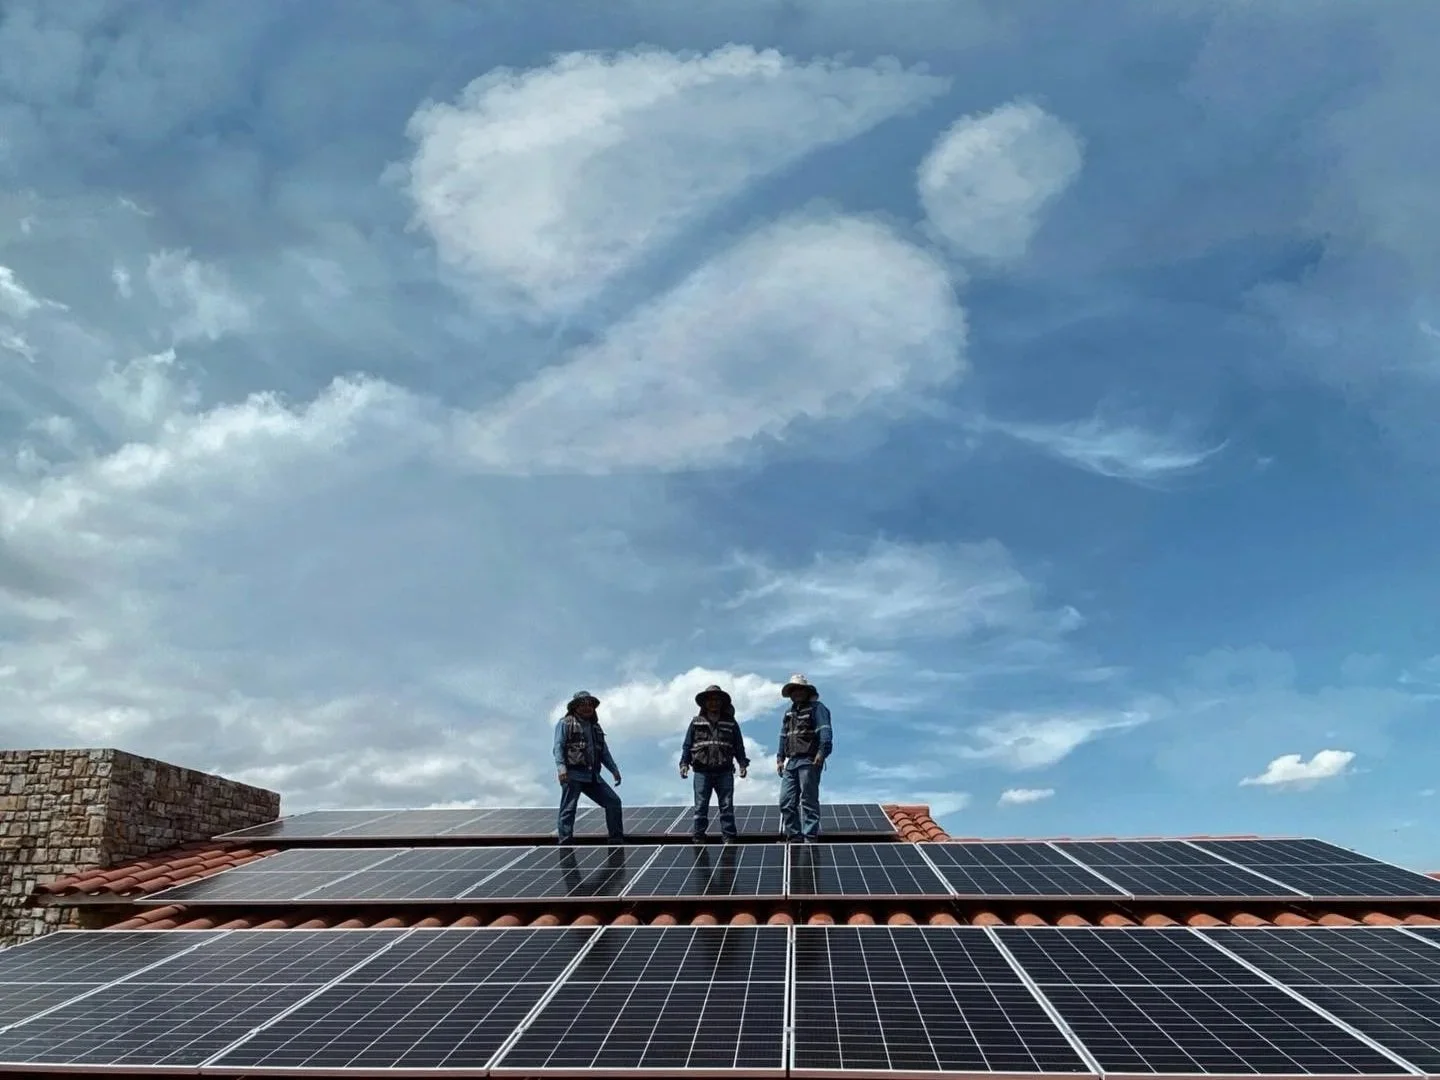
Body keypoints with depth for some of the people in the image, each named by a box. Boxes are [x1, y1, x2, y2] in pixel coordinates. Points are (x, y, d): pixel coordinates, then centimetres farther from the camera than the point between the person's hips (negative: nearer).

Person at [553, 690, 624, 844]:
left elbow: (604, 751, 25)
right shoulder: (565, 723, 1)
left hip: (592, 776, 7)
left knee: (613, 801, 3)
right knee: (568, 809, -7)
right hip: (573, 775, -7)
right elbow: (558, 747, -8)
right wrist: (561, 768, -22)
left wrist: (614, 769, 15)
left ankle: (616, 840, 11)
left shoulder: (595, 727, 22)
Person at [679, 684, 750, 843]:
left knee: (727, 806, 1)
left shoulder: (731, 723, 11)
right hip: (702, 771, 0)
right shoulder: (696, 722, 9)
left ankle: (728, 837, 6)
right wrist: (684, 763, -2)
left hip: (725, 771, 1)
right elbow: (687, 745, 8)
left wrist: (743, 764, 1)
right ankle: (698, 836, 8)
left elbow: (739, 746, 12)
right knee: (701, 806, 1)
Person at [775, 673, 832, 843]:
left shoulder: (817, 708, 0)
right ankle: (793, 836, 11)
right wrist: (779, 758, 18)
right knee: (786, 801, 4)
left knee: (808, 800, -7)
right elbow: (783, 736, 27)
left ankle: (810, 837, -4)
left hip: (808, 761, -8)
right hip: (791, 762, 8)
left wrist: (822, 752, -25)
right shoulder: (789, 712, 24)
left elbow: (825, 732, -12)